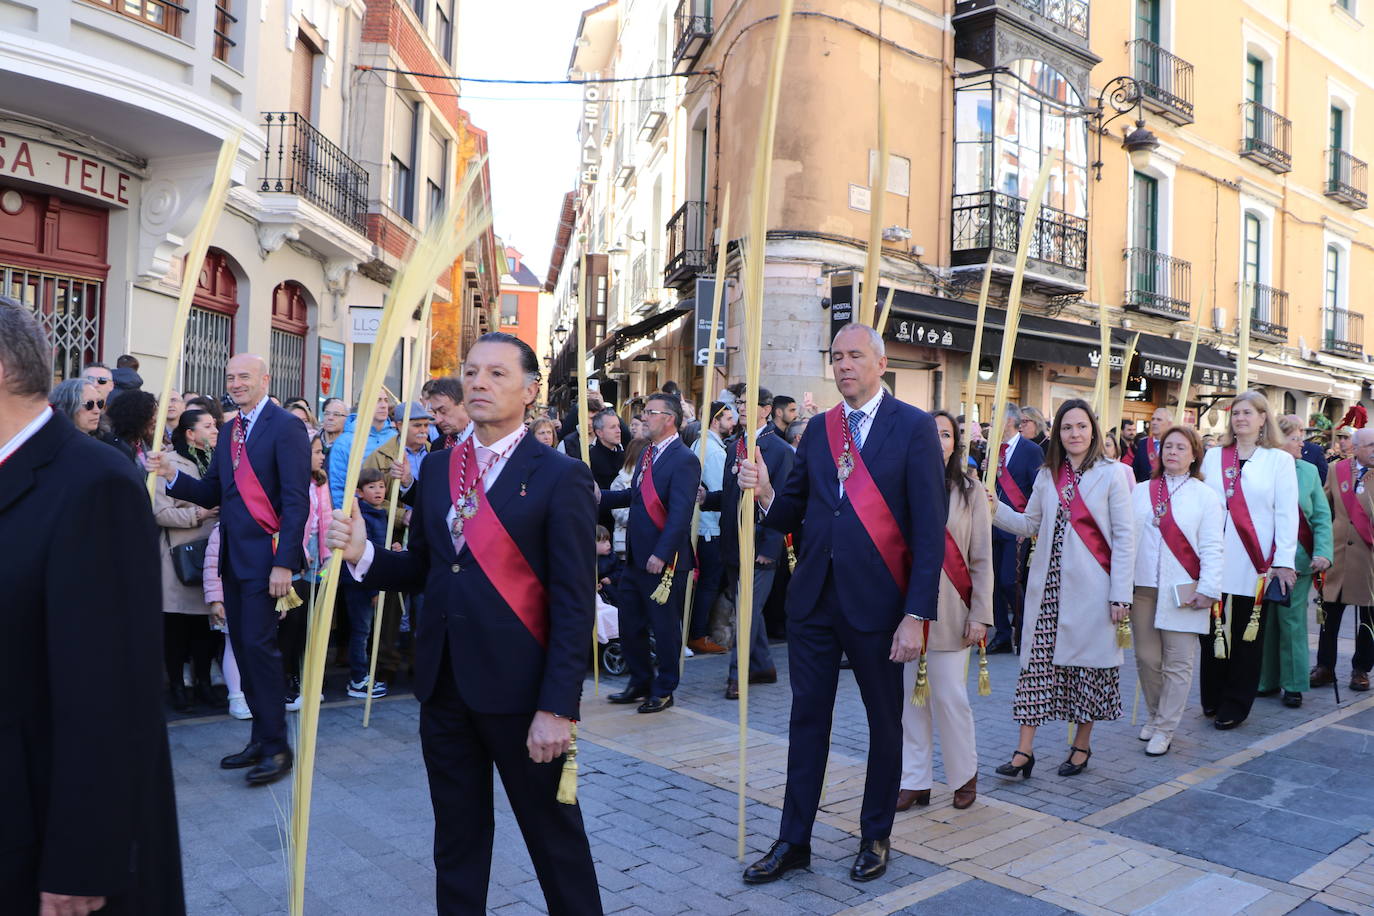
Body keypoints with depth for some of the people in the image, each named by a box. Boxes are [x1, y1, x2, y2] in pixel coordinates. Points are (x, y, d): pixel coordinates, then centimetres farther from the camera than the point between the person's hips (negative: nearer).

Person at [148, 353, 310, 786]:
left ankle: (276, 747, 4)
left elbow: (296, 501, -15)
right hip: (233, 556, 8)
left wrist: (284, 563, -20)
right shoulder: (229, 430, 15)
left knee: (258, 643, -8)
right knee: (243, 645, 12)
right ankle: (261, 739, 23)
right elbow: (213, 494, 14)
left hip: (266, 555, -8)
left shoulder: (285, 427, -9)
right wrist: (171, 474, -3)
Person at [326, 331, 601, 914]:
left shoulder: (560, 477, -10)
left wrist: (558, 708, -17)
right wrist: (363, 553, -9)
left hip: (519, 690, -5)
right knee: (457, 841, 19)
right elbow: (423, 569, 11)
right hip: (443, 684, 6)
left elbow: (574, 604, -13)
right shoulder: (437, 468, 8)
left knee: (554, 835, 11)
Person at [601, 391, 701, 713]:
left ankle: (664, 691, 22)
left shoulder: (683, 460, -15)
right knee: (629, 625, 16)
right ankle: (640, 683, 33)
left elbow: (680, 514, -22)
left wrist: (661, 554, -26)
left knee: (665, 627, 6)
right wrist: (602, 496, 10)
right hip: (637, 559, 9)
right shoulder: (647, 454, 13)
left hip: (664, 562, -9)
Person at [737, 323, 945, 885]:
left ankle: (875, 838, 32)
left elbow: (929, 530, -10)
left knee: (885, 721, 13)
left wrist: (916, 615, -15)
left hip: (876, 601, -4)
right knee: (807, 717, 11)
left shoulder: (914, 428, -6)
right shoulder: (818, 430, 9)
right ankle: (793, 843, 24)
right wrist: (765, 492, -12)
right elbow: (793, 514, 10)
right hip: (813, 599, 4)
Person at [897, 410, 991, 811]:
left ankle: (965, 774, 21)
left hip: (948, 611, -2)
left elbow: (982, 560, 2)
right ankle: (915, 781, 18)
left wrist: (980, 615, -4)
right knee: (911, 695, 7)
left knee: (949, 695, -1)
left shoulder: (969, 490, 3)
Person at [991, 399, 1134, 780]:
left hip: (1090, 585, -3)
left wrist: (1120, 593, -9)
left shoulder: (1111, 473, -2)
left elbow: (1124, 536, -4)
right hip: (1049, 584, 3)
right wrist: (994, 509, -3)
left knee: (1087, 662, 6)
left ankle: (1082, 745, 23)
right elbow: (1030, 524, 13)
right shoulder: (1047, 474, 12)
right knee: (1037, 660, 0)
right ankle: (1024, 750, 3)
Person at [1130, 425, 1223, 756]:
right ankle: (1153, 716, 26)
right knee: (1146, 658, 8)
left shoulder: (1205, 495, 3)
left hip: (1182, 591, -3)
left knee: (1177, 663, 0)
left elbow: (1211, 547, -1)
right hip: (1143, 588, 3)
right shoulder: (1140, 492, 11)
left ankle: (1165, 729, 10)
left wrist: (1208, 589, -9)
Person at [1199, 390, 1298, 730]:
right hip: (1214, 560, 2)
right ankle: (1212, 698, 20)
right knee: (1211, 629, 5)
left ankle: (1235, 705, 15)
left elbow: (1286, 514, -2)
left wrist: (1284, 562, -8)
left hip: (1256, 562, -2)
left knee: (1247, 635, 5)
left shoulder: (1279, 459, 3)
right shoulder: (1213, 457, 10)